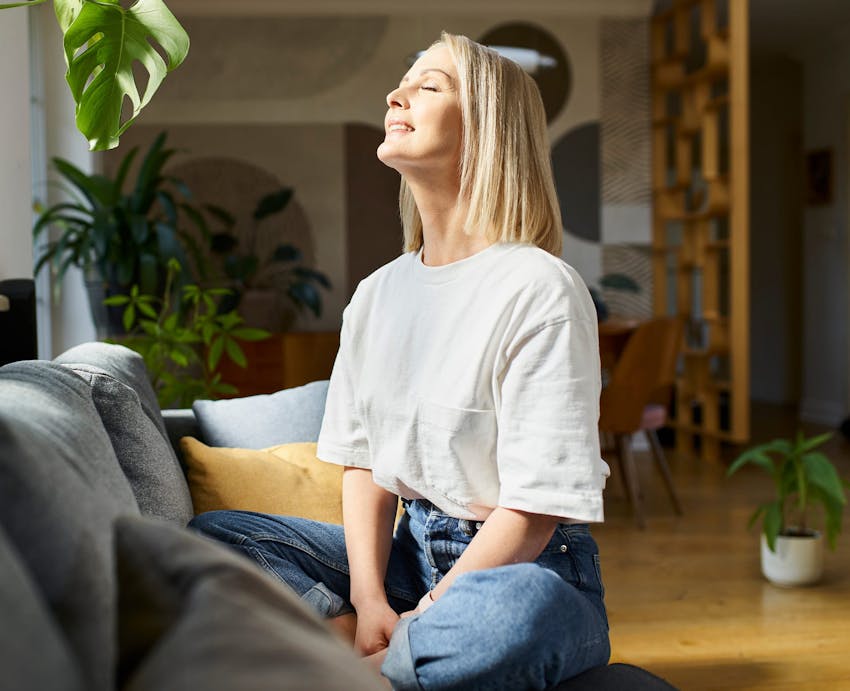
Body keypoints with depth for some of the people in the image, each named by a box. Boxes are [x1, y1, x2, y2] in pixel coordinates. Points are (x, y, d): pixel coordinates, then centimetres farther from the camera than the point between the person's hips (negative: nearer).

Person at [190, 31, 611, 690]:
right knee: (212, 533, -6)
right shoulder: (375, 296, 8)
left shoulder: (539, 289, -14)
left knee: (514, 610, -41)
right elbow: (363, 462, 5)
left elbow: (535, 507, -16)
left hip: (524, 566, -6)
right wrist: (369, 599, -11)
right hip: (410, 550, 6)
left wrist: (425, 613, -18)